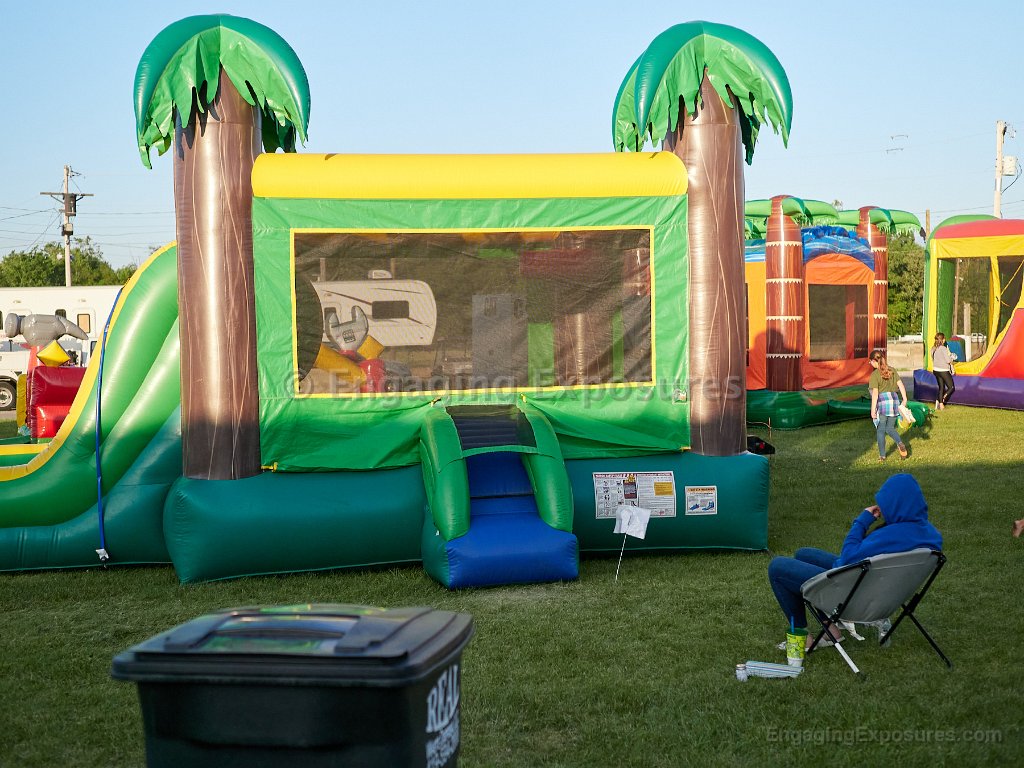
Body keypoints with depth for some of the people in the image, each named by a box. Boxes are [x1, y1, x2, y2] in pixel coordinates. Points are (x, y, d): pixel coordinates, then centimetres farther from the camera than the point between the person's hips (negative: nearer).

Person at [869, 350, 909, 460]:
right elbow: (901, 385, 5)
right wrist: (904, 399, 9)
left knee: (880, 430, 8)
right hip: (894, 400, 5)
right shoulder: (892, 370, 9)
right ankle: (900, 443, -10)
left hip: (882, 402, -5)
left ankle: (882, 455, 11)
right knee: (890, 428, 17)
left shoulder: (875, 375, -8)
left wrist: (873, 410, -9)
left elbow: (875, 393, -11)